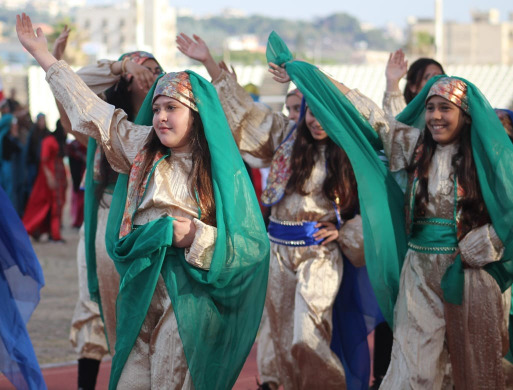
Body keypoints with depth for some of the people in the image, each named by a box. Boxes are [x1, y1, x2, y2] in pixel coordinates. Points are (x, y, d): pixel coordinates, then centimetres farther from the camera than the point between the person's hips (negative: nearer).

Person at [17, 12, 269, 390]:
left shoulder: (224, 170, -3)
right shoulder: (142, 147, 9)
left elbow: (253, 246, -6)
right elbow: (89, 107, 14)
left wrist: (198, 236, -19)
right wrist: (42, 54, 16)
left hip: (187, 298, -4)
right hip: (141, 288, 4)